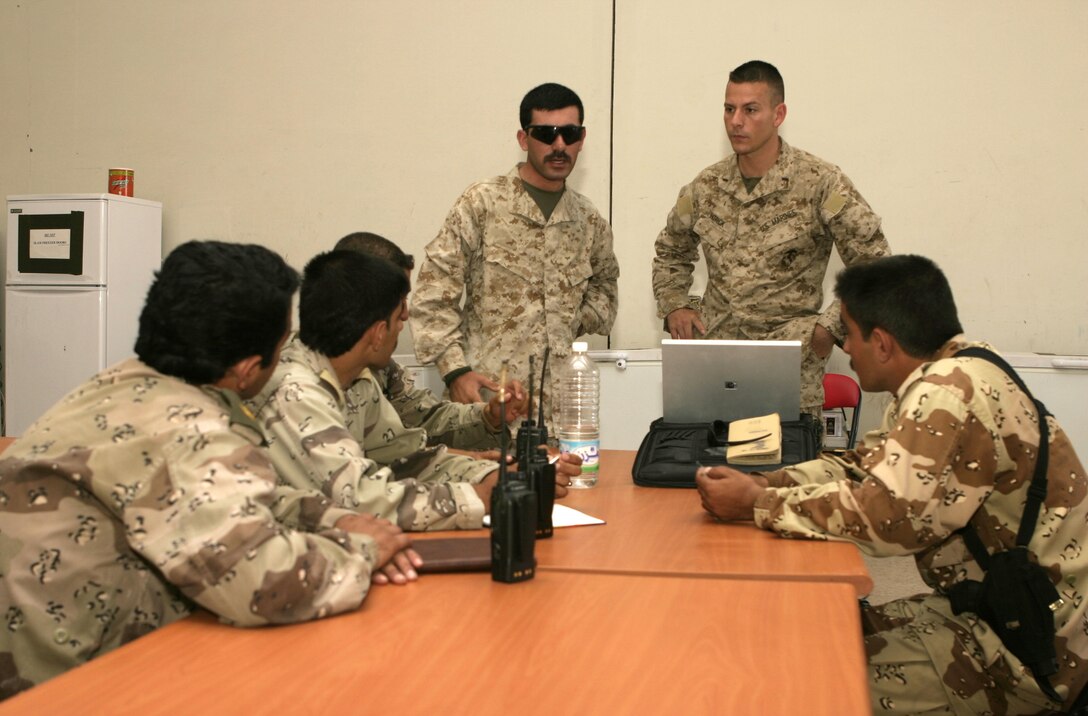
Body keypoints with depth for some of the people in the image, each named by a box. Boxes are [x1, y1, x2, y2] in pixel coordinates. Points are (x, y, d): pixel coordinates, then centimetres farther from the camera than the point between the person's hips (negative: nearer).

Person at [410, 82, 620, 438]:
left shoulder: (590, 222, 10)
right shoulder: (482, 204, -3)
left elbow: (604, 282, 28)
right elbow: (434, 297, -5)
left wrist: (580, 321, 8)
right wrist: (455, 371, -13)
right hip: (489, 397, -4)